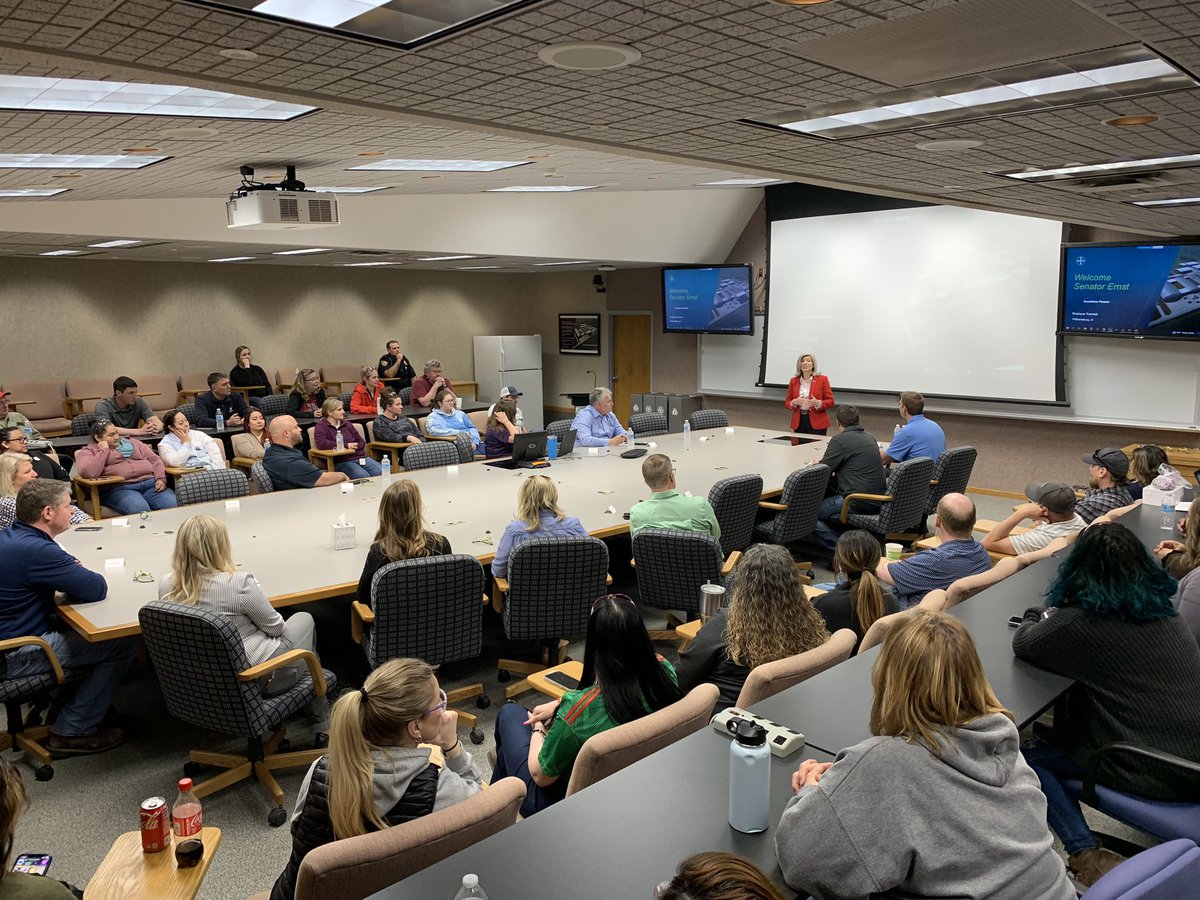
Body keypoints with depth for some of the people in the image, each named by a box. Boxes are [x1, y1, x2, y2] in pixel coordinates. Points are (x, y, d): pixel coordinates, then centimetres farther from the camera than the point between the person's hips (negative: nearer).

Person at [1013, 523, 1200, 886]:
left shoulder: (1084, 622, -16)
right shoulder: (1162, 609, 5)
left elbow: (1023, 643, 0)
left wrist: (1041, 615, 19)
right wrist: (1056, 618, 20)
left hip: (1153, 775, -7)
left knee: (1028, 754, 11)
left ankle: (1087, 855, 2)